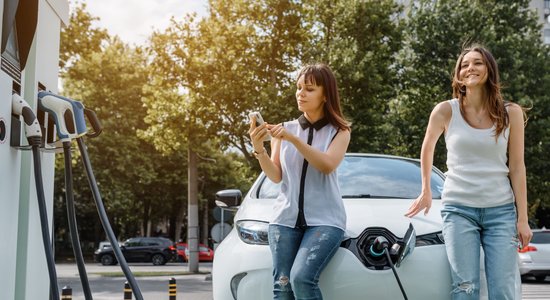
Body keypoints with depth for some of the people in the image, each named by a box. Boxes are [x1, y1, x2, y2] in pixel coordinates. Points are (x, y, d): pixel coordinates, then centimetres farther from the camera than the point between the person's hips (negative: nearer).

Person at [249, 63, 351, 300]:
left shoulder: (338, 131, 4)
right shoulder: (285, 128, 10)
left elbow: (327, 165, -15)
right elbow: (276, 176, 4)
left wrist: (293, 139, -23)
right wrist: (259, 148, -13)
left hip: (324, 219, -3)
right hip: (285, 218, 3)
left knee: (302, 278, -23)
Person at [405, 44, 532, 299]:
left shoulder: (511, 113, 1)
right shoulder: (446, 111, -2)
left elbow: (516, 168, 2)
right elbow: (427, 149, 16)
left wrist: (522, 218, -1)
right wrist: (426, 192, 21)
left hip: (501, 210, 1)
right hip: (458, 208, -1)